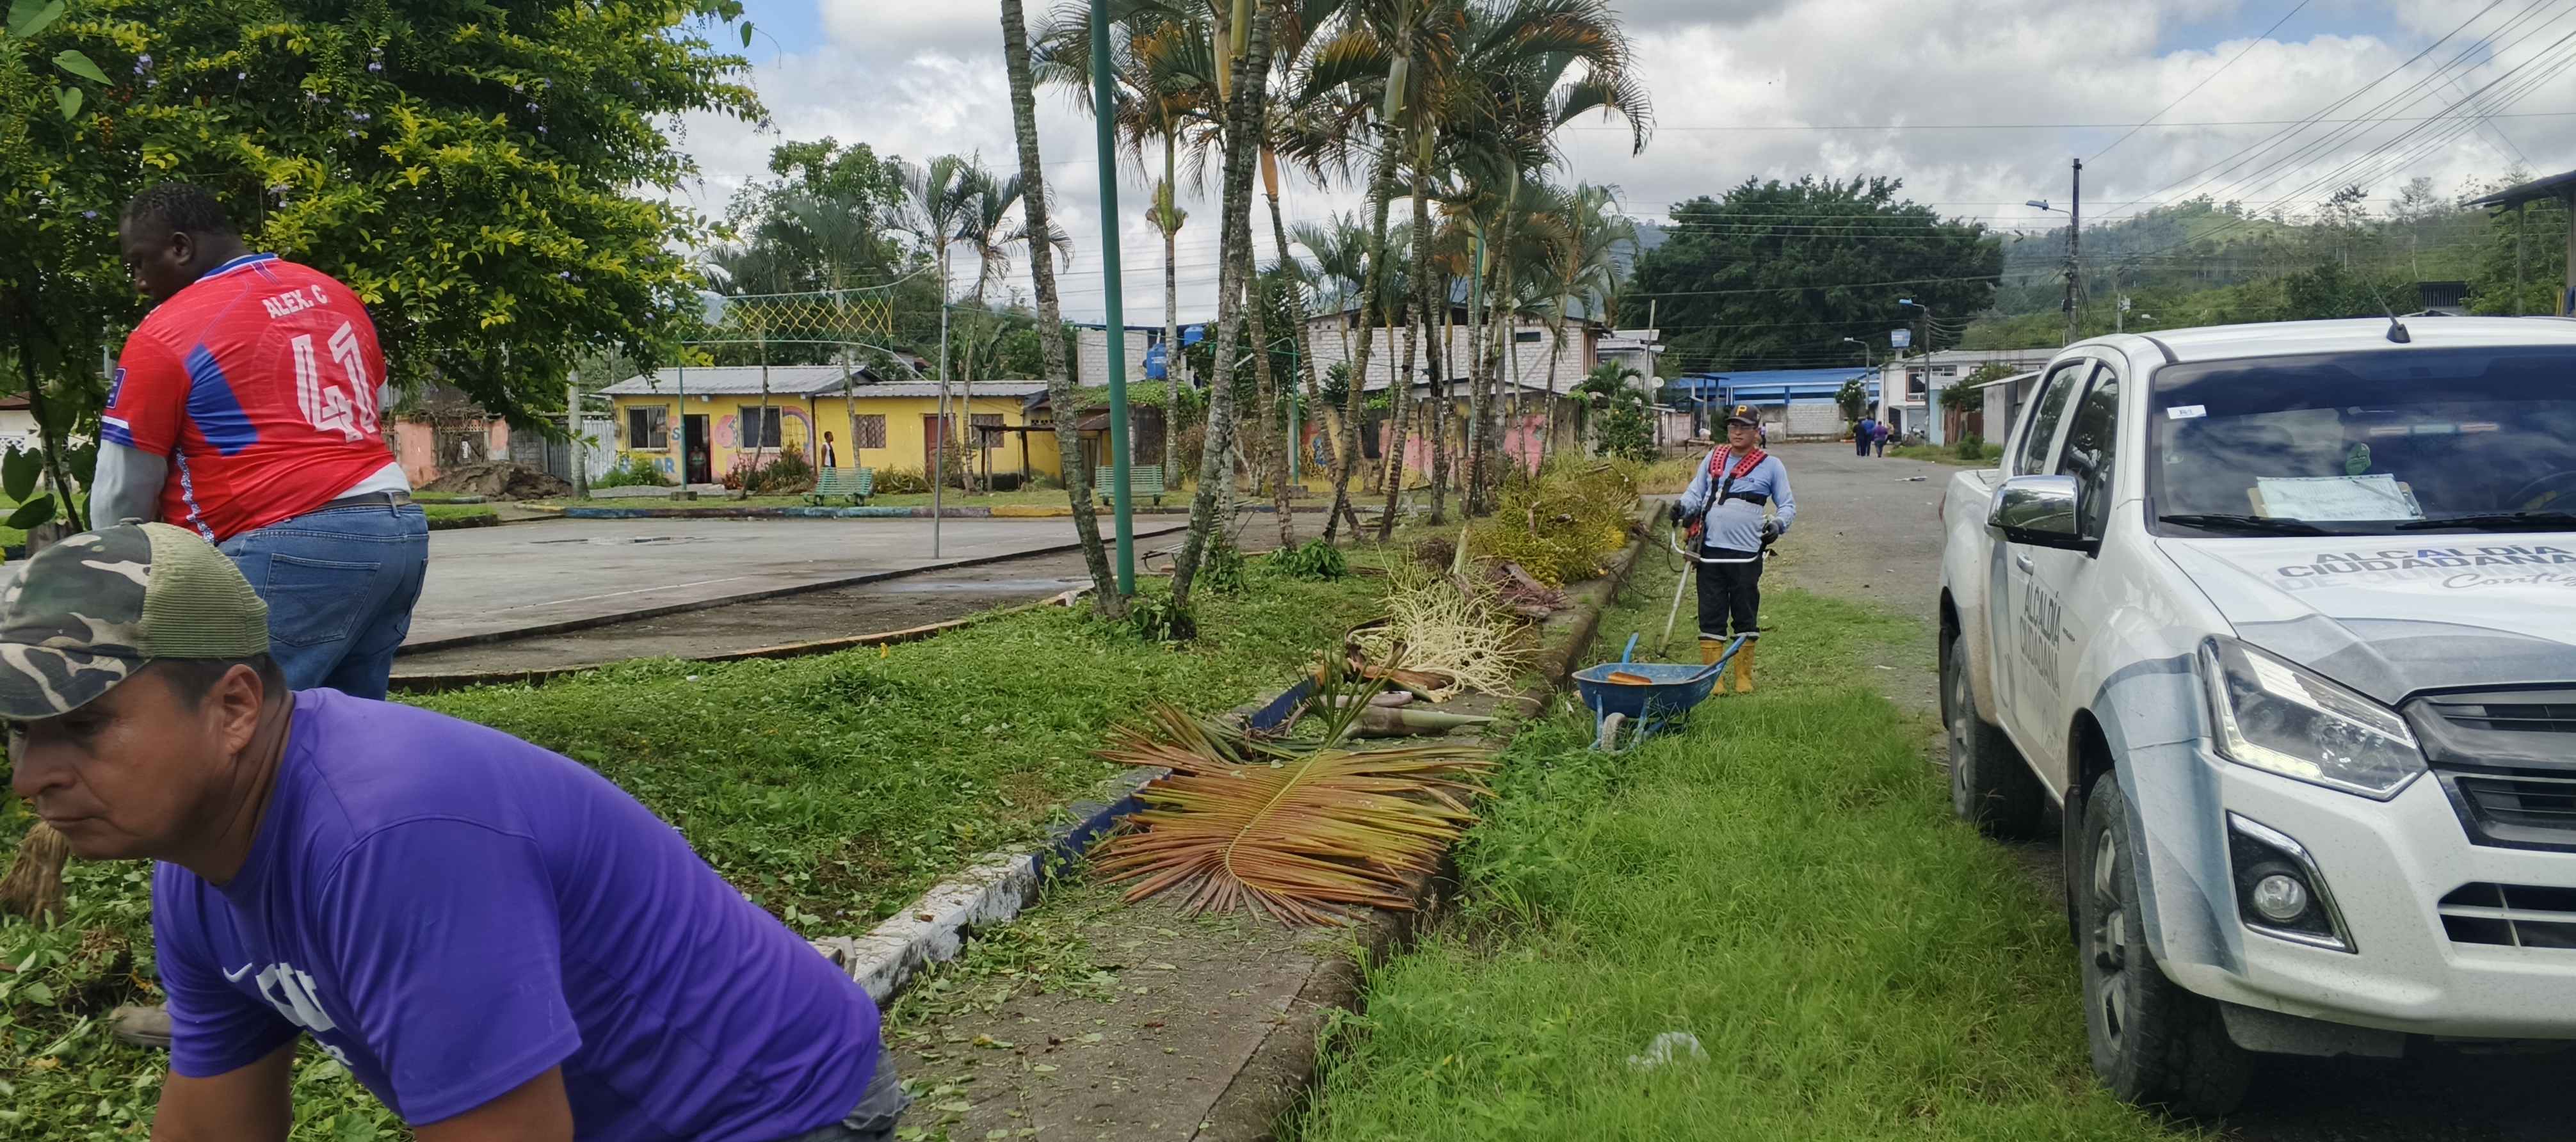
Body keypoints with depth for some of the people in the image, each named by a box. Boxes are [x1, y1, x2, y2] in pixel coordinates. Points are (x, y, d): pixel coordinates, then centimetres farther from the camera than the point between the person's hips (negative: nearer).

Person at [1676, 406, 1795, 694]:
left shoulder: (1770, 465, 5)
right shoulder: (1713, 459, 13)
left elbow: (1788, 505, 8)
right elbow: (1695, 493, 18)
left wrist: (1777, 523, -13)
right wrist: (1683, 506, -4)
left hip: (1746, 554, -2)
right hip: (1710, 550, 2)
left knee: (1746, 616, 6)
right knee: (1711, 616, 3)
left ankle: (1743, 677, 16)